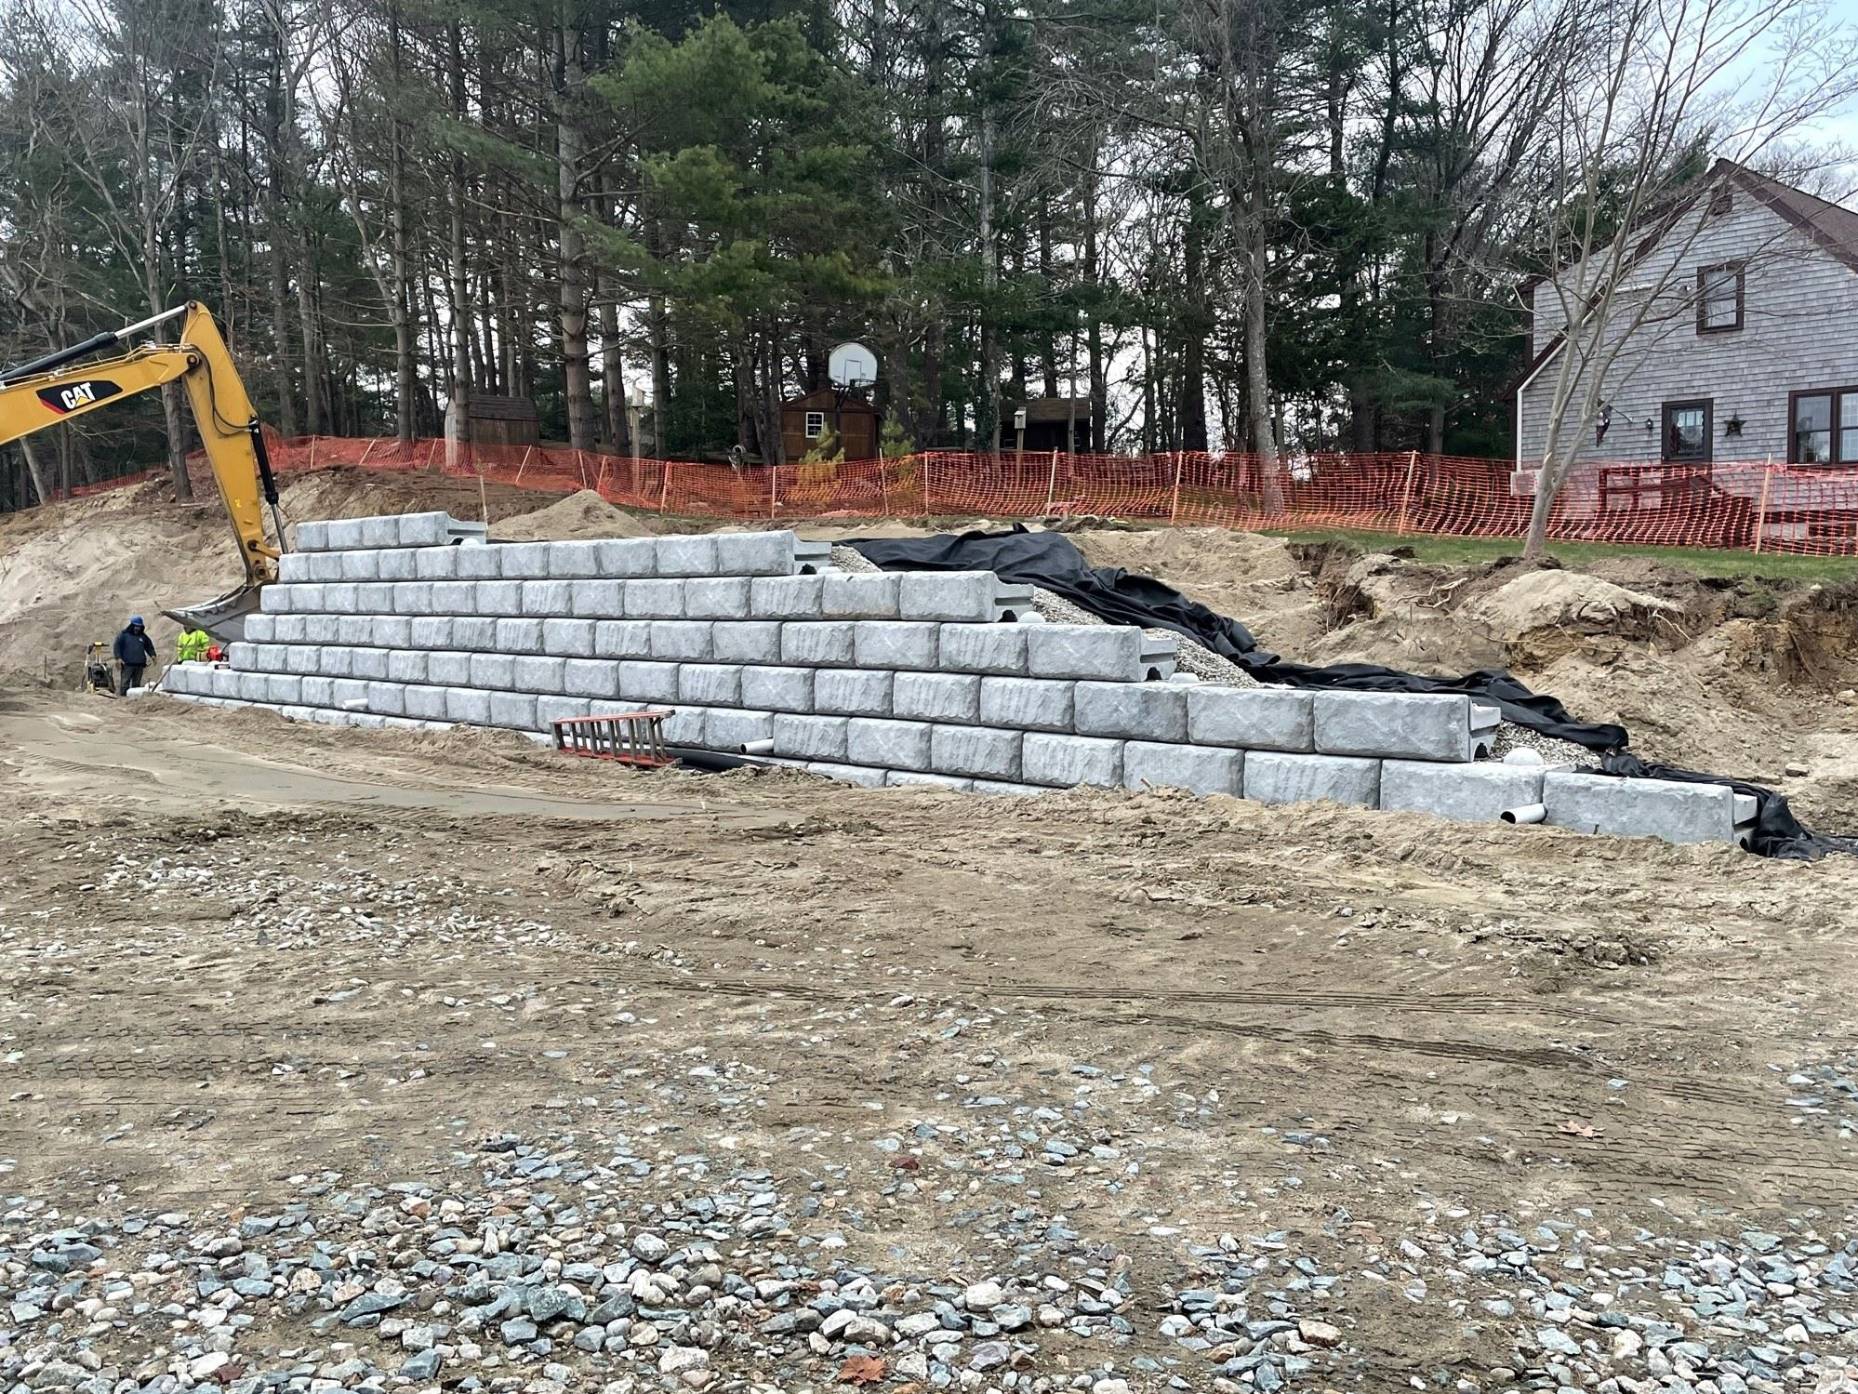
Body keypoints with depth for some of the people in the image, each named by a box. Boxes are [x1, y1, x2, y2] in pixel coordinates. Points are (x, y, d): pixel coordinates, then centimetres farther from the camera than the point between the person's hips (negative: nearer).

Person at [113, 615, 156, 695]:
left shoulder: (143, 636, 15)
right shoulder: (124, 635, 1)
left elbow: (149, 646, 23)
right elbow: (117, 646, -3)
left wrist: (152, 655, 5)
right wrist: (118, 658, -14)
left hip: (139, 664, 4)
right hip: (127, 664, -4)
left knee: (137, 684, 7)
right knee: (125, 683, -9)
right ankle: (123, 696, -9)